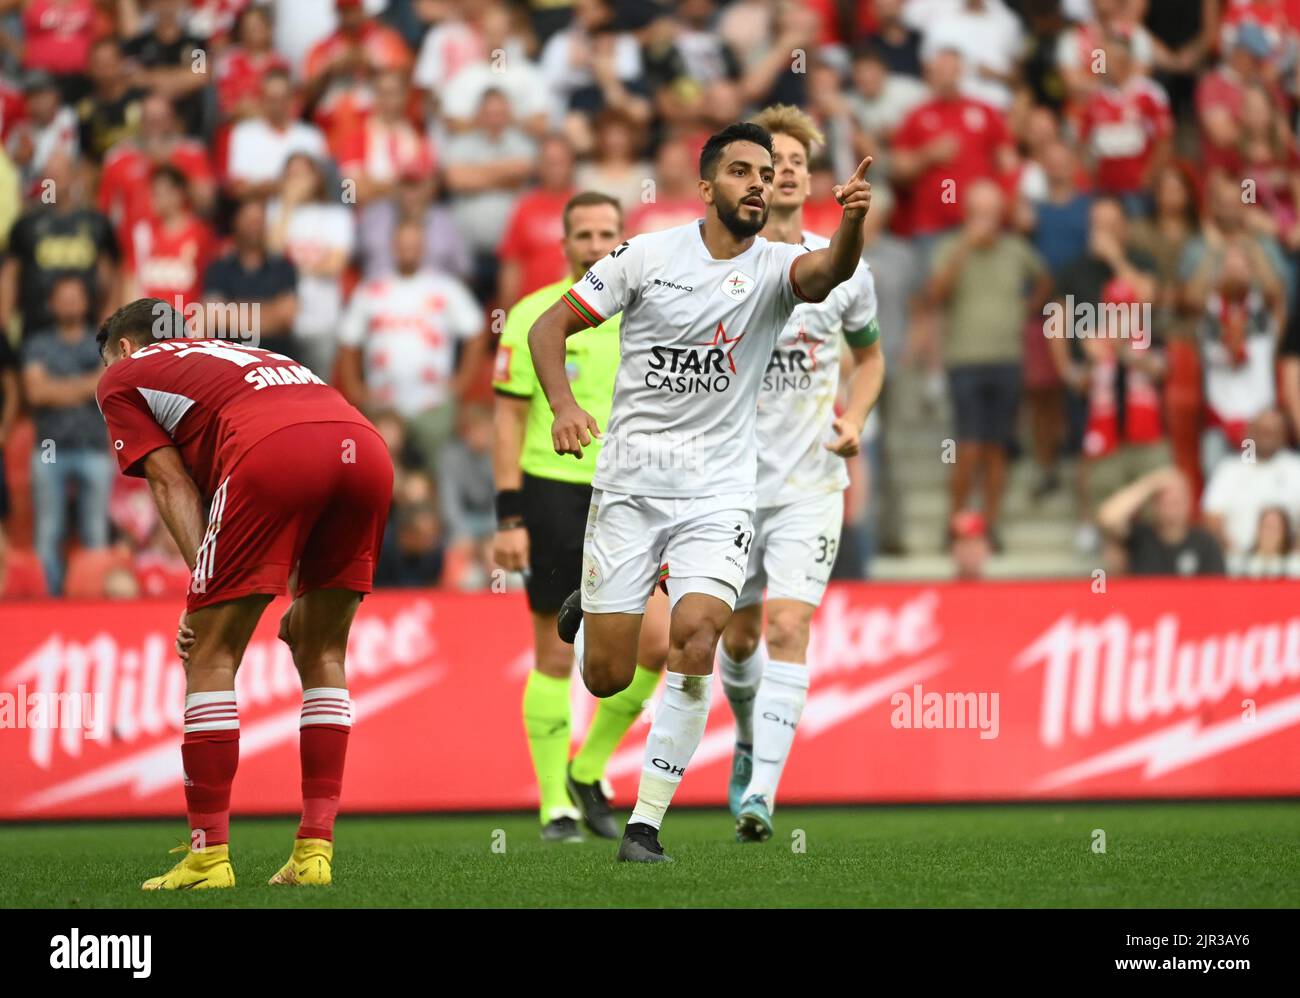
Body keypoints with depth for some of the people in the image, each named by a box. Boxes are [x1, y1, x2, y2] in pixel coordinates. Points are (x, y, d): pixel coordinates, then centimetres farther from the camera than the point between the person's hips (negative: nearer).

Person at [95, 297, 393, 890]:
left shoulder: (123, 376, 27)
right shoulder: (235, 356, 43)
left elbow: (172, 484, 12)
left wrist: (204, 586, 4)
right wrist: (302, 596, 28)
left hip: (275, 451, -6)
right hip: (367, 445, 6)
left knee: (211, 656, 5)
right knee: (322, 655, 19)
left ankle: (208, 854, 3)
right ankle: (315, 852, 15)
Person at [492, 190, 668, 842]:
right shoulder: (535, 316, -4)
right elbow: (509, 419, -4)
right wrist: (509, 518, -10)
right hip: (551, 491, -4)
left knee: (656, 643, -6)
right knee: (556, 656, -1)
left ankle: (588, 772, 13)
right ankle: (556, 806, 8)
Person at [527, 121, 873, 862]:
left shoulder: (777, 267, -3)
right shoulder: (649, 254, -3)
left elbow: (829, 271, -27)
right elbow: (551, 324, 3)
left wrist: (852, 224, -49)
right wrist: (563, 404, -15)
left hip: (719, 492, 0)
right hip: (629, 482, 0)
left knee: (696, 639, -20)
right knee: (608, 678, 0)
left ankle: (647, 822, -8)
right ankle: (589, 612, 38)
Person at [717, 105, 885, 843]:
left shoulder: (844, 269, 1)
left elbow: (870, 355, 18)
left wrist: (855, 421, 1)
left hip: (810, 483, -1)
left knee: (788, 628, -16)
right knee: (740, 636, 12)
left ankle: (761, 793, -20)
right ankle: (750, 741, 44)